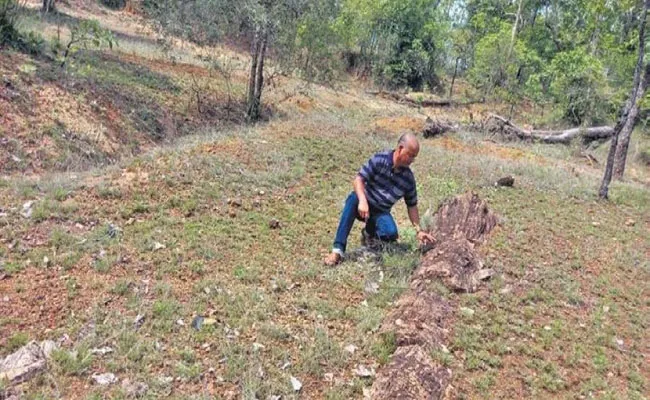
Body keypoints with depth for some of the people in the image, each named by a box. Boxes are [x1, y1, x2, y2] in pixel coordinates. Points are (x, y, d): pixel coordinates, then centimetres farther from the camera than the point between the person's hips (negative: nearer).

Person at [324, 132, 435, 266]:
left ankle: (369, 233, 11)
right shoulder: (380, 159, -12)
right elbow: (358, 179, -19)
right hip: (364, 206, -2)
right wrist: (362, 201, -37)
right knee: (353, 198, -38)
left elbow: (412, 206, 7)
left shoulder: (408, 178, -2)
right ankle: (338, 250, -39)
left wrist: (419, 230, -1)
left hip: (381, 213, 3)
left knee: (391, 233, -29)